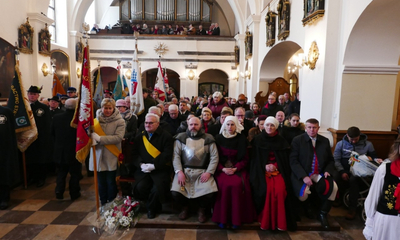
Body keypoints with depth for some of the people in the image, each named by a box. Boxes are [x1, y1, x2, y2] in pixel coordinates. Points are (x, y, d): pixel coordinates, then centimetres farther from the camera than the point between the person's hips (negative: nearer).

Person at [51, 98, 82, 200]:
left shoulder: (56, 117, -5)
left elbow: (52, 133, 7)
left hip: (60, 151, 4)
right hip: (74, 152, -4)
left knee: (61, 173, 21)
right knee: (75, 173, 12)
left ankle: (59, 191, 16)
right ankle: (74, 193, 19)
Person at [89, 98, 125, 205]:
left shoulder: (120, 121, -4)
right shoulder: (96, 120, 7)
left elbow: (118, 137, -16)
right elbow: (91, 135, 10)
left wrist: (100, 138, -19)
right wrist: (92, 138, -15)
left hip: (112, 158, -3)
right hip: (99, 157, 3)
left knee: (111, 182, 2)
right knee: (101, 183, 11)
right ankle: (103, 205, 26)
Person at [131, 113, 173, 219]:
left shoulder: (166, 136, -1)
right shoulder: (140, 136, 15)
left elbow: (167, 155, -10)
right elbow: (135, 154, 10)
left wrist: (153, 165, -18)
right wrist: (141, 164, -9)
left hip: (160, 169, -3)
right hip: (143, 169, 4)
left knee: (158, 189, -24)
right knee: (140, 187, -21)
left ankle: (151, 208, 10)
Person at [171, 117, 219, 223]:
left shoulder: (208, 139, 7)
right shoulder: (181, 137, 8)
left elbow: (214, 157, 3)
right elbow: (176, 155, 1)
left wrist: (209, 172, -9)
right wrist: (179, 171, -11)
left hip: (202, 172, 0)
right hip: (184, 170, 1)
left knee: (209, 193, -24)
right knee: (175, 192, -22)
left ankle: (202, 209, 12)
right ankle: (185, 207, 15)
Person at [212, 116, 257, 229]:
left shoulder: (241, 139, 3)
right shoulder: (218, 138, 2)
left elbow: (245, 158, 3)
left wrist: (235, 168, -13)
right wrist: (223, 169, -13)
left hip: (238, 168, 0)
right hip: (222, 168, 0)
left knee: (237, 184, -28)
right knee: (224, 185, -28)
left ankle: (236, 218, -12)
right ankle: (222, 217, -13)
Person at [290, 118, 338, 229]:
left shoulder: (325, 141, 12)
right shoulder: (297, 140, -2)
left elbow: (330, 160, 16)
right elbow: (293, 161, -8)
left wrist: (328, 170, -6)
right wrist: (304, 176, -20)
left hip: (320, 174, 3)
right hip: (302, 174, -3)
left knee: (333, 188, -25)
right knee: (303, 193, -28)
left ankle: (323, 213, 2)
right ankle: (308, 205, 14)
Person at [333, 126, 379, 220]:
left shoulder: (368, 144, 10)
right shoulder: (341, 144, 8)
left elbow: (375, 158, 19)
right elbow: (336, 160, 1)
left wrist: (370, 158, -7)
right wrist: (342, 172, -13)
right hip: (344, 170, 0)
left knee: (353, 179, -37)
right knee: (335, 180, -35)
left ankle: (352, 208, -27)